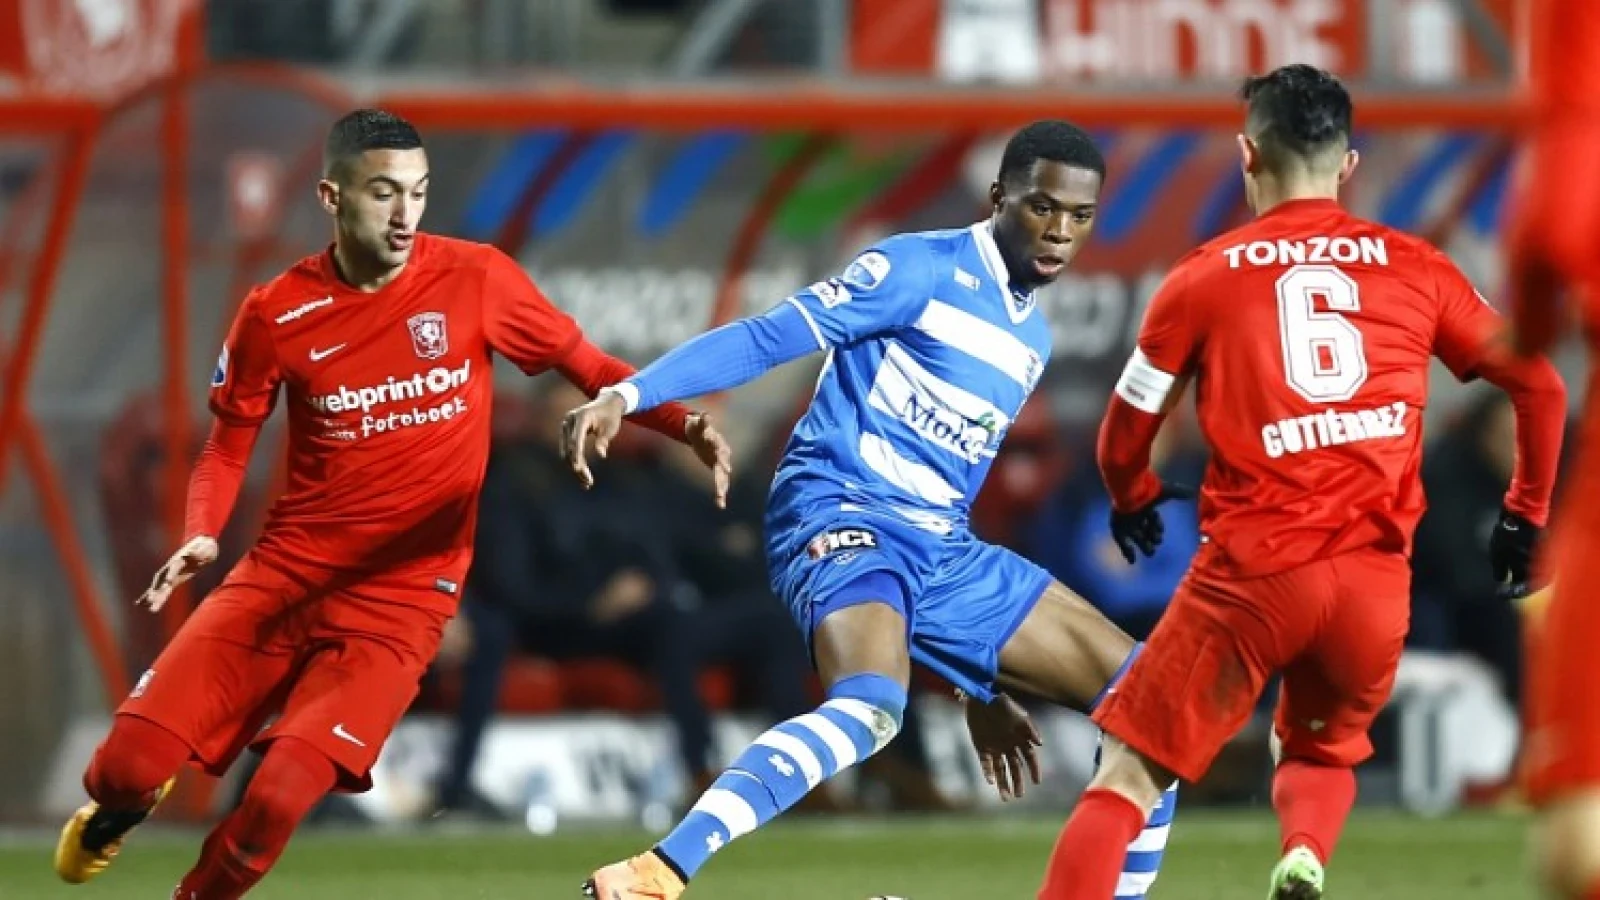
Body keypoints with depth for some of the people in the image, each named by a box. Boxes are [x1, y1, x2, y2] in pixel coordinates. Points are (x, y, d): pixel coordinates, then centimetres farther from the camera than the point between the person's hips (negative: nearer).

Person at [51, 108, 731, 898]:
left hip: (401, 597, -1)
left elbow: (586, 366, 5)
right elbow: (228, 447, 9)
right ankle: (113, 816, 30)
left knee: (278, 799, -21)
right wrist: (199, 537, -10)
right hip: (286, 574, 1)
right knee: (131, 760, -9)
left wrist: (683, 424, -11)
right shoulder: (276, 314, -3)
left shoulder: (474, 281, -5)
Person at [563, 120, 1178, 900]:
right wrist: (626, 395, -24)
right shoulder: (921, 270, -4)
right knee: (870, 706, -38)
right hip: (844, 519, -8)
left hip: (939, 551, 8)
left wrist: (980, 681, 29)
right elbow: (769, 338, -11)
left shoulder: (1034, 335, 20)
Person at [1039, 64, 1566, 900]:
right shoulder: (1415, 268, 9)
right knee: (1321, 753, 26)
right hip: (1376, 576, 3)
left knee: (1129, 774, 5)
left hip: (1252, 572, -2)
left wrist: (1133, 501, 32)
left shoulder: (1205, 276, 5)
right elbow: (1540, 385, 11)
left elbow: (1128, 427, 10)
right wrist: (1525, 513, 25)